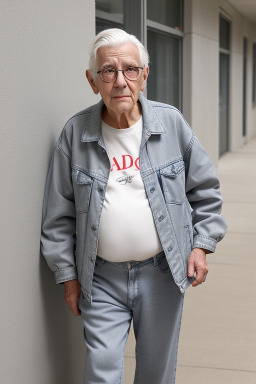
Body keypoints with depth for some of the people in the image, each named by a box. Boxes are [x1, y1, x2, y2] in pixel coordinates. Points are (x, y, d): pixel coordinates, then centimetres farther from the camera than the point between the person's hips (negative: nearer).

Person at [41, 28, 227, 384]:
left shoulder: (171, 122, -2)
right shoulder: (76, 133, -5)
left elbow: (205, 190, 8)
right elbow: (59, 215, 1)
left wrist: (202, 245, 0)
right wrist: (68, 275, 2)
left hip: (162, 272, 1)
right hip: (102, 278, -1)